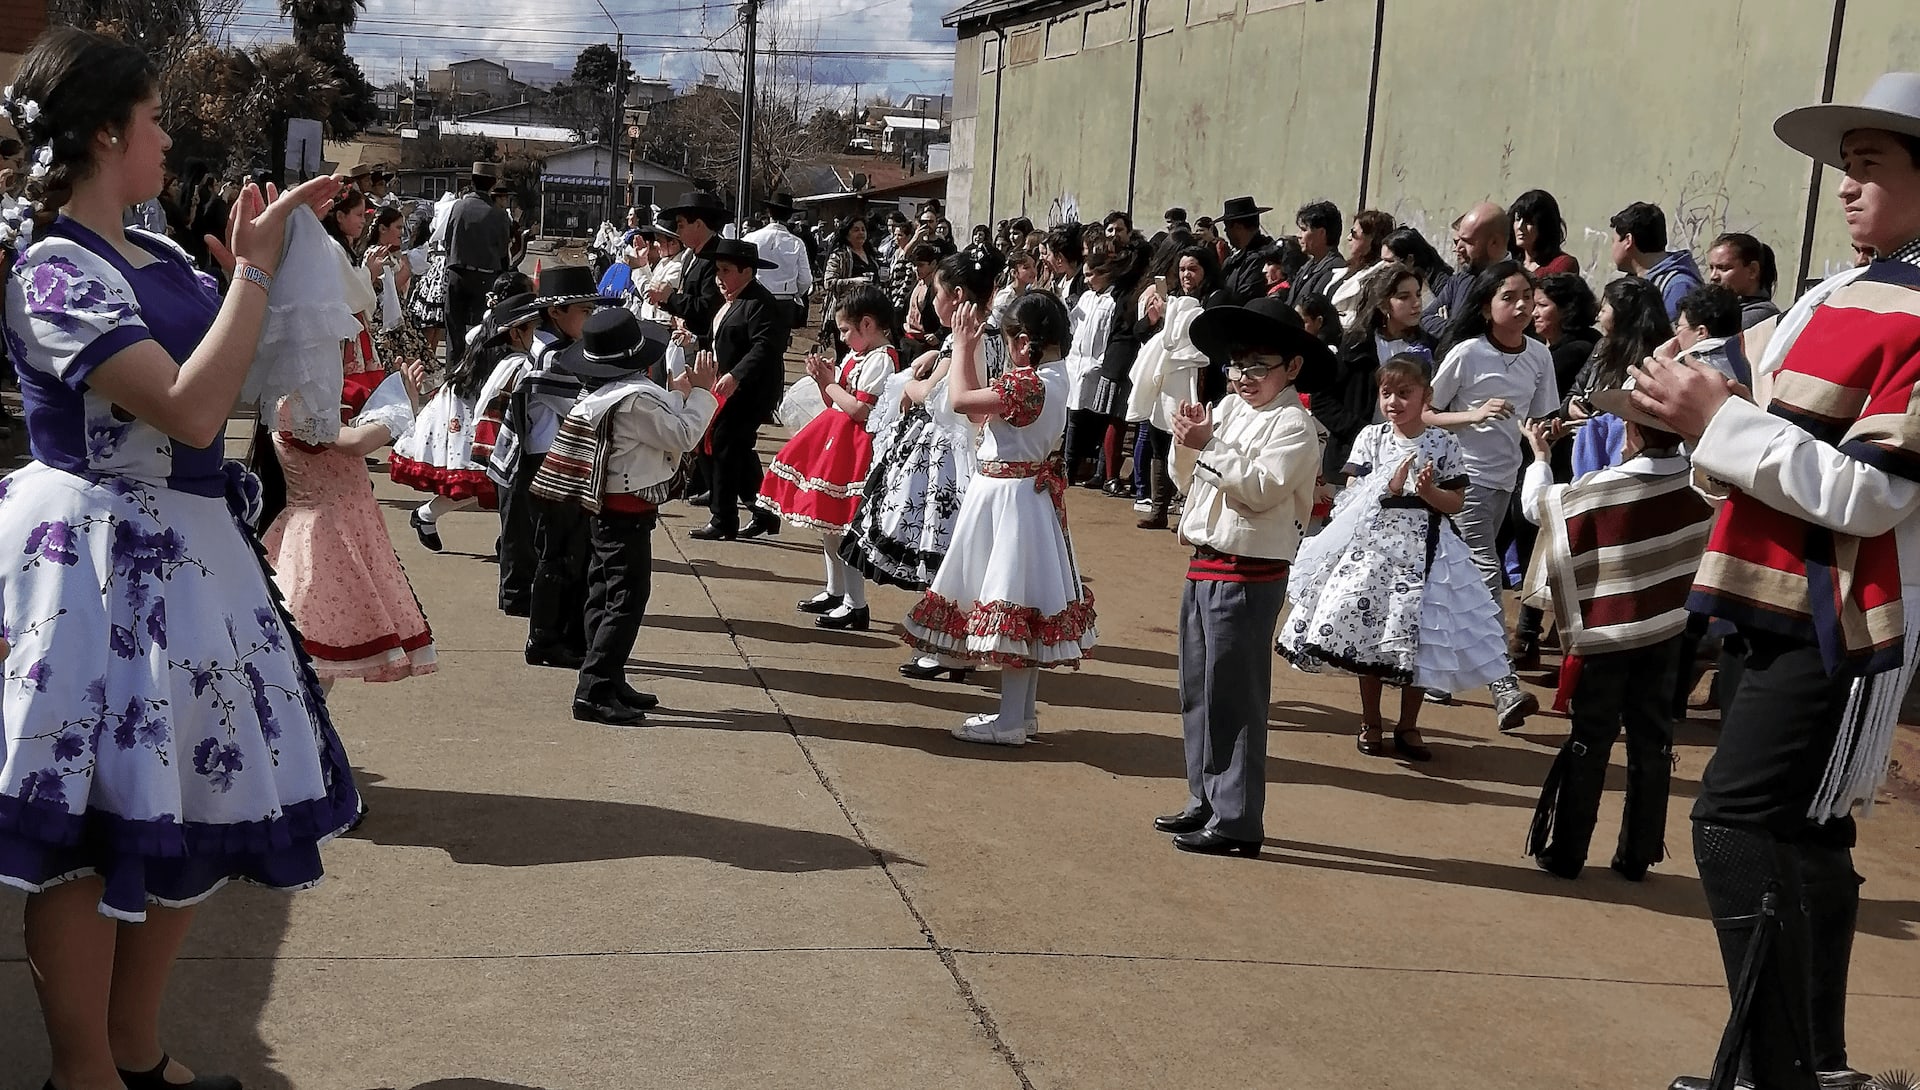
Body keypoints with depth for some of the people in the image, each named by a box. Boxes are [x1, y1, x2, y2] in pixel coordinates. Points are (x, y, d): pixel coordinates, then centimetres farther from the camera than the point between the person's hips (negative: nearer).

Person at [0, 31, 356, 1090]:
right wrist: (257, 263, -21)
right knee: (97, 825, 2)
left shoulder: (159, 256, 9)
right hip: (100, 566, -9)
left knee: (195, 802, 14)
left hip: (187, 554, 9)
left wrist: (248, 258, 10)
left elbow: (233, 371, 17)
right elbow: (190, 411, -25)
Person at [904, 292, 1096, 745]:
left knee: (1011, 605, -4)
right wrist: (972, 347, 13)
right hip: (1028, 495, 10)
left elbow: (961, 399, -22)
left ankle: (1010, 722, 3)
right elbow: (981, 406, 13)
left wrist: (962, 345, -9)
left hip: (1008, 498, -10)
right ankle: (1023, 712, 25)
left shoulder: (1027, 384, -23)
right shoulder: (1054, 377, 7)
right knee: (1025, 607, 16)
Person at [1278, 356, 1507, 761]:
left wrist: (1429, 491, -17)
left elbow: (1455, 503, 2)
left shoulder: (1443, 443, 0)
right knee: (1368, 633, 3)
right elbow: (1352, 495, 2)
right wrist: (1389, 488, -13)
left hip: (1422, 549, -1)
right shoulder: (1371, 437, 3)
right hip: (1373, 545, 1)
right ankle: (1370, 723, 18)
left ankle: (1408, 726, 17)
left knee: (1417, 640, 2)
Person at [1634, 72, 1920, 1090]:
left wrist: (1719, 419, -19)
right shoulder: (1833, 296, 13)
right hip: (1786, 610, 9)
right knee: (1799, 835, 14)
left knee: (1739, 824, -13)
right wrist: (1701, 413, 0)